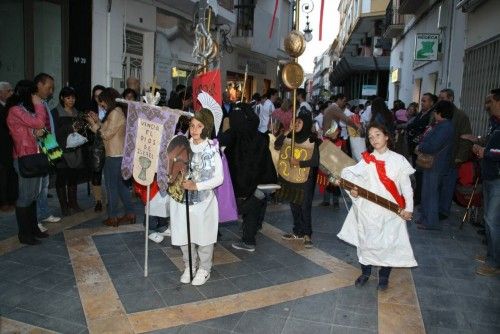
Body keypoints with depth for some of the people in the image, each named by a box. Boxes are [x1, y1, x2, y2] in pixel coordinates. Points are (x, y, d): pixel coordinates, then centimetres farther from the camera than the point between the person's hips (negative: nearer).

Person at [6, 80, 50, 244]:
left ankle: (33, 228, 23)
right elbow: (39, 122, -22)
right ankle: (24, 234, 6)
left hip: (34, 157, 9)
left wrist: (39, 132, -1)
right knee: (26, 196, -4)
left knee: (34, 194, 14)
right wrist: (39, 104, -8)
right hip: (24, 158, -9)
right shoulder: (15, 110, -13)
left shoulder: (25, 109, 16)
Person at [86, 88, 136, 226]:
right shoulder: (118, 111, 15)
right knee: (121, 184, 15)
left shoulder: (115, 113, -15)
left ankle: (113, 217, 9)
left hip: (114, 156, -10)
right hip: (120, 154, 10)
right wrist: (97, 121, 10)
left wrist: (94, 124, -4)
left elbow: (107, 134, -15)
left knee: (111, 185, 0)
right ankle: (130, 213, 20)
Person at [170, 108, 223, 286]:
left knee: (204, 236, 9)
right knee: (184, 236, 13)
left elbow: (219, 178, -11)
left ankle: (204, 268, 31)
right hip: (183, 199, 4)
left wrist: (197, 186, -20)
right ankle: (189, 266, 35)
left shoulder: (212, 149, -10)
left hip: (204, 200, -3)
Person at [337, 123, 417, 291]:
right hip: (368, 209, 1)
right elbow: (349, 172, -11)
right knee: (366, 242, 10)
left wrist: (408, 208, -5)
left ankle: (384, 276, 28)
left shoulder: (398, 159, 0)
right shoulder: (366, 160, 1)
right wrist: (352, 187, -31)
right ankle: (365, 273, 33)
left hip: (391, 212, -1)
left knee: (388, 244, 3)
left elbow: (406, 186, 2)